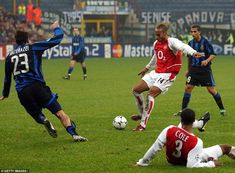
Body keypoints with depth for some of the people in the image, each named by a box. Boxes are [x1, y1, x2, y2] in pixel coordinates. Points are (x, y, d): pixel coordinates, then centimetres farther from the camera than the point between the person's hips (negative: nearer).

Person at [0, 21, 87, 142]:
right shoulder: (33, 48, 7)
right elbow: (56, 40, 4)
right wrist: (56, 28, 23)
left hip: (22, 92, 3)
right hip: (37, 86, -3)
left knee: (39, 116, 17)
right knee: (60, 113, -3)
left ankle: (44, 121, -19)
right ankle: (74, 135, -20)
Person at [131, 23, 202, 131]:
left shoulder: (171, 42, -15)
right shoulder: (156, 44, 9)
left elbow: (183, 47, -36)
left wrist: (193, 52, -57)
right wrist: (147, 67, 43)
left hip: (167, 75, -8)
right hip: (156, 73, 8)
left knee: (151, 94, -22)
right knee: (136, 90, 6)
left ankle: (143, 124, -16)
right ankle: (142, 114, 28)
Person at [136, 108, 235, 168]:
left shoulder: (170, 130, -33)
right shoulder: (196, 142, -39)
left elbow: (155, 148, -26)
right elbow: (192, 165, -37)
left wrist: (143, 162, -12)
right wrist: (212, 164, -24)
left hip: (171, 160, 3)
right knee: (226, 148, 12)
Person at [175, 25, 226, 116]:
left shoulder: (205, 42, -10)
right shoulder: (191, 43, 5)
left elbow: (213, 54, -10)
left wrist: (207, 60, -30)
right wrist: (188, 70, 22)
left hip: (205, 69, -4)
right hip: (193, 69, 4)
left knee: (211, 89, -3)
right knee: (188, 87, -5)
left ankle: (222, 109, 10)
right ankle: (183, 110, 2)